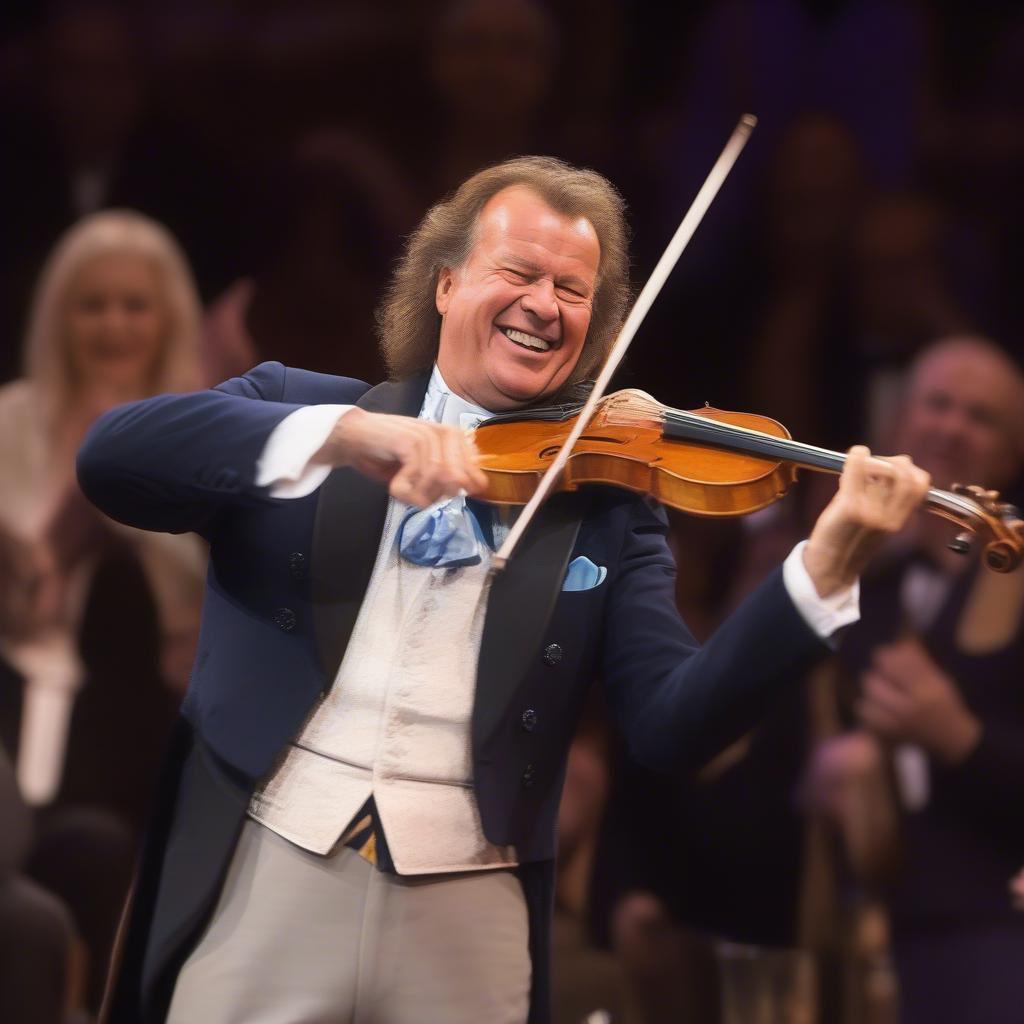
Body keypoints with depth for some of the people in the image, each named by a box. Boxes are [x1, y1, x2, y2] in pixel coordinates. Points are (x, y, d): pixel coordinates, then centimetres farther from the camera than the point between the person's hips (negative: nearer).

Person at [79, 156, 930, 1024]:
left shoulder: (608, 505, 7)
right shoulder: (298, 403, 7)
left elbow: (672, 725, -4)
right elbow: (111, 454, -10)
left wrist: (827, 564, -18)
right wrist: (342, 433, -24)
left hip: (469, 913, 0)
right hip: (258, 881, 0)